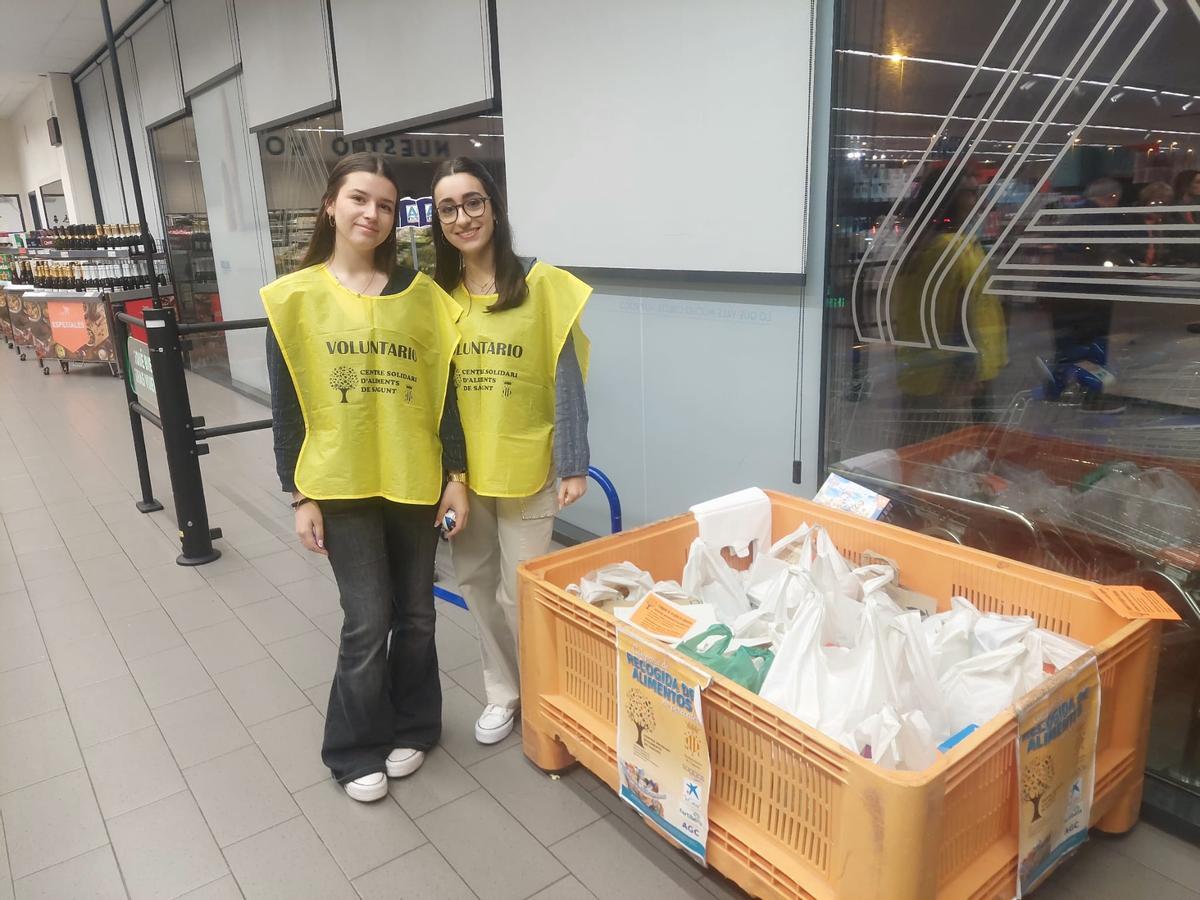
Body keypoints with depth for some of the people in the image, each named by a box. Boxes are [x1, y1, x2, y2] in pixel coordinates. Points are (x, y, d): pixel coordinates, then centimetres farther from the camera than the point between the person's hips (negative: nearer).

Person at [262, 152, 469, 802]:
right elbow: (286, 406, -1)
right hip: (341, 484, -2)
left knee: (415, 614, 12)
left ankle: (411, 728, 34)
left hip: (415, 480, 2)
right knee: (367, 621, 1)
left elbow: (442, 392, 4)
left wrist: (456, 475, 1)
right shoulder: (296, 297, -3)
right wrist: (299, 495, -4)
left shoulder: (420, 294, 2)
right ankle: (355, 749, 23)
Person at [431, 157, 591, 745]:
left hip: (527, 465, -4)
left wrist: (573, 466, -11)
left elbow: (566, 381, -9)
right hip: (463, 467, 4)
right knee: (476, 582, 15)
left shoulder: (540, 284, -9)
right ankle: (502, 692, 35)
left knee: (522, 591, 4)